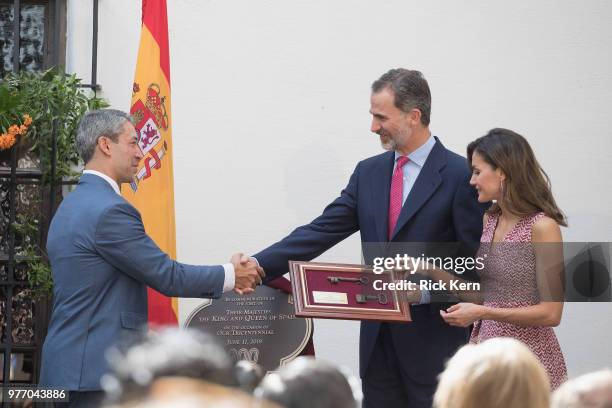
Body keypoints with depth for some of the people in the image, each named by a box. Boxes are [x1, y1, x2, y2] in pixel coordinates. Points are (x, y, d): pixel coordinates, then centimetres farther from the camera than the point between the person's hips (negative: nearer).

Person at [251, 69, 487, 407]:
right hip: (378, 334, 6)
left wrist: (424, 288, -21)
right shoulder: (369, 172, 10)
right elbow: (321, 232, 6)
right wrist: (257, 266, -4)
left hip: (433, 337, -6)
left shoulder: (460, 175, -9)